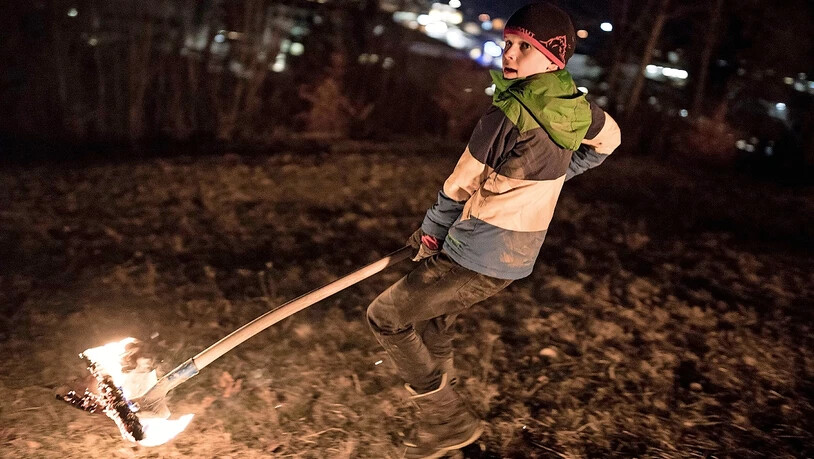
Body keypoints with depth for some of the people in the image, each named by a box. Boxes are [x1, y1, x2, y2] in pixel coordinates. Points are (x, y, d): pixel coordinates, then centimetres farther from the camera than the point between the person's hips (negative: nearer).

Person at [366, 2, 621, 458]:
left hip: (477, 256, -9)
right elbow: (609, 138, 23)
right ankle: (442, 419, 36)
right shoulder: (576, 107, 1)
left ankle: (451, 419, 7)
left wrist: (429, 234, 5)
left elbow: (460, 187, -13)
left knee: (386, 317, 3)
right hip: (519, 256, 9)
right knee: (431, 320, 26)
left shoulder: (506, 117, -22)